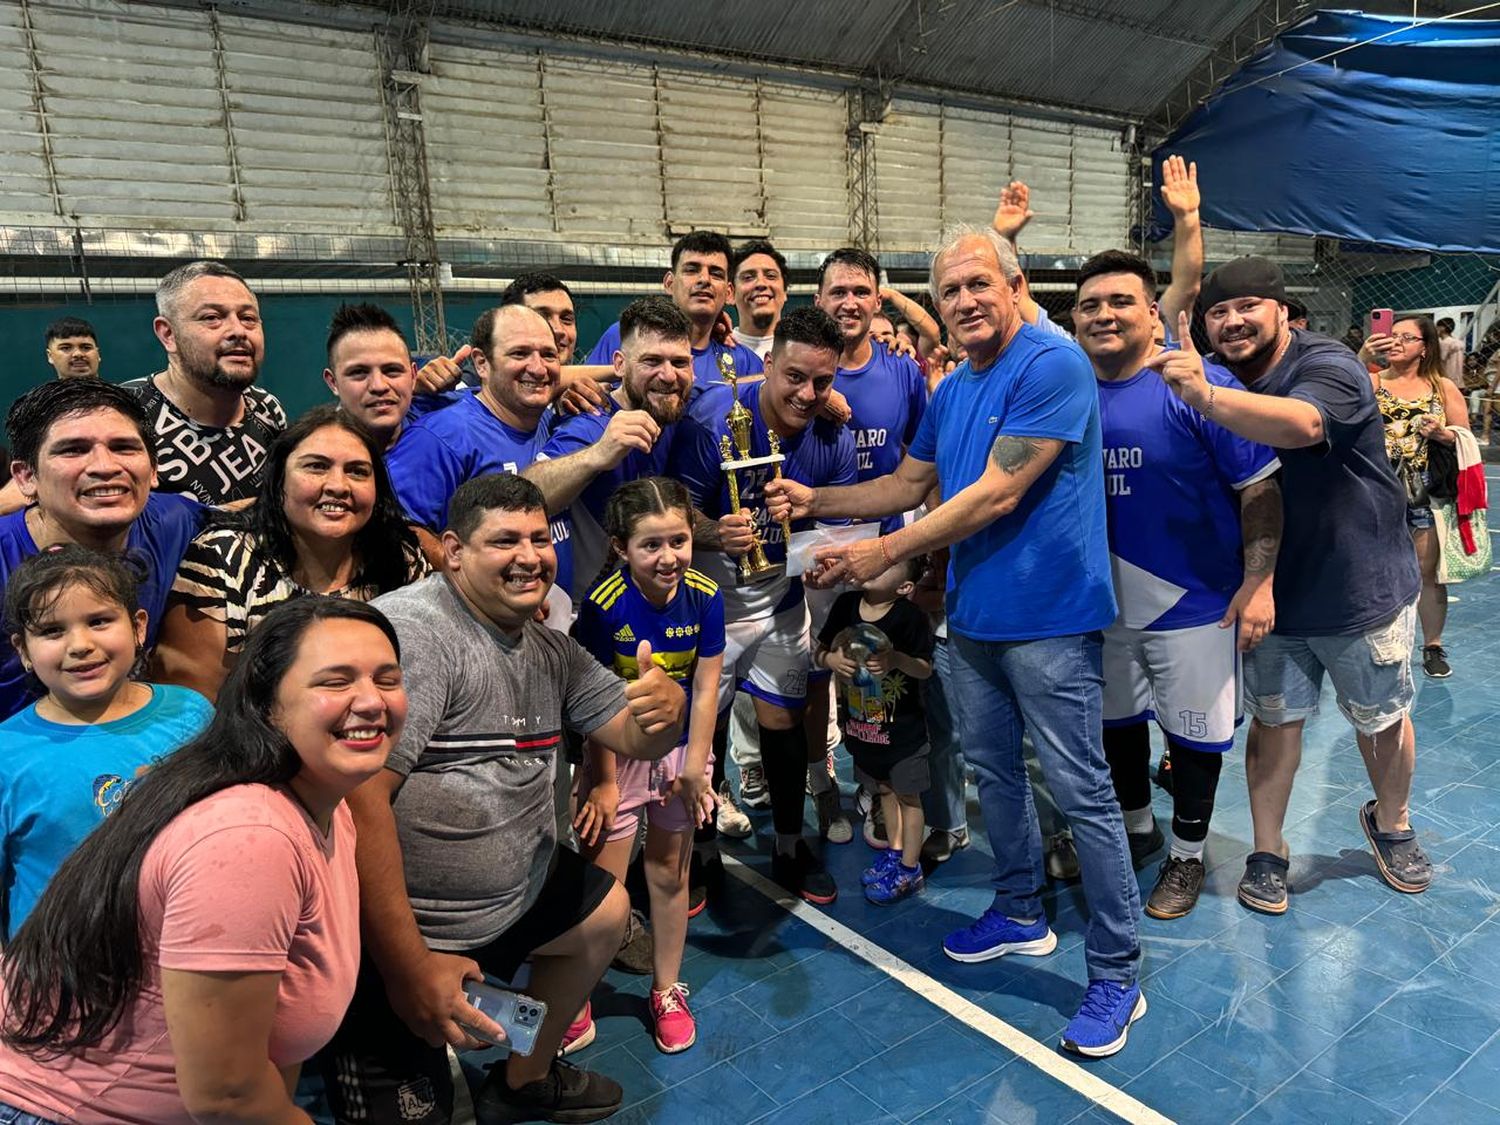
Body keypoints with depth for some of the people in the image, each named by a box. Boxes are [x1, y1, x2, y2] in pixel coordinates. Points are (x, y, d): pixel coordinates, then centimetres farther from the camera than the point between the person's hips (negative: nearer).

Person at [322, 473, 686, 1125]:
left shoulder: (550, 650, 5)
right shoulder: (411, 633, -24)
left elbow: (635, 739, 3)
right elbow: (359, 796, -30)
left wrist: (664, 706, -22)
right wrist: (409, 967, -27)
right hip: (398, 930, -8)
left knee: (607, 909, 23)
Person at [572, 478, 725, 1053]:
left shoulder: (704, 597, -13)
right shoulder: (604, 606, -21)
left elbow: (704, 690, -7)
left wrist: (694, 768, -6)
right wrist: (604, 782, -11)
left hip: (680, 748, 3)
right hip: (617, 751, -3)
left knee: (669, 874, 15)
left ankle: (667, 991, 34)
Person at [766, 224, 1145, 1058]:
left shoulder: (1051, 366, -16)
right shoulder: (952, 390, 12)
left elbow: (996, 496, -22)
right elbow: (908, 485, 17)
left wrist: (886, 553, -19)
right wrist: (814, 502, 4)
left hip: (1048, 617, -8)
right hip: (973, 615, 9)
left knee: (1083, 793, 0)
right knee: (995, 772, 19)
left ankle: (1118, 973, 15)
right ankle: (1021, 914, 39)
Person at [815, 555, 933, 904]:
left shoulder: (911, 617, -19)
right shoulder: (846, 605, -6)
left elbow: (926, 669, -14)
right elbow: (819, 652, 1)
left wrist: (896, 659, -31)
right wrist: (832, 659, -20)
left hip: (903, 727, -5)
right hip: (860, 724, 5)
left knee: (907, 796, 9)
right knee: (884, 790, 22)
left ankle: (909, 869, 25)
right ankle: (894, 853, 41)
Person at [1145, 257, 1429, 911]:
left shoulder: (1328, 365, -19)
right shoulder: (1220, 383, 2)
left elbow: (1299, 422, -44)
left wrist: (1206, 397, -59)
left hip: (1363, 585, -3)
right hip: (1272, 591, 4)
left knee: (1383, 720, 14)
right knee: (1274, 718, 7)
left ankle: (1391, 824, 40)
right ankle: (1267, 851, 21)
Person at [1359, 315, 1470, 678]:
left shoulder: (1443, 387, 4)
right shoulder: (1372, 380, 2)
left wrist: (1441, 434, -13)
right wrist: (1362, 359, -28)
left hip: (1427, 494, 0)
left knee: (1428, 574, 7)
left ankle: (1433, 647, 23)